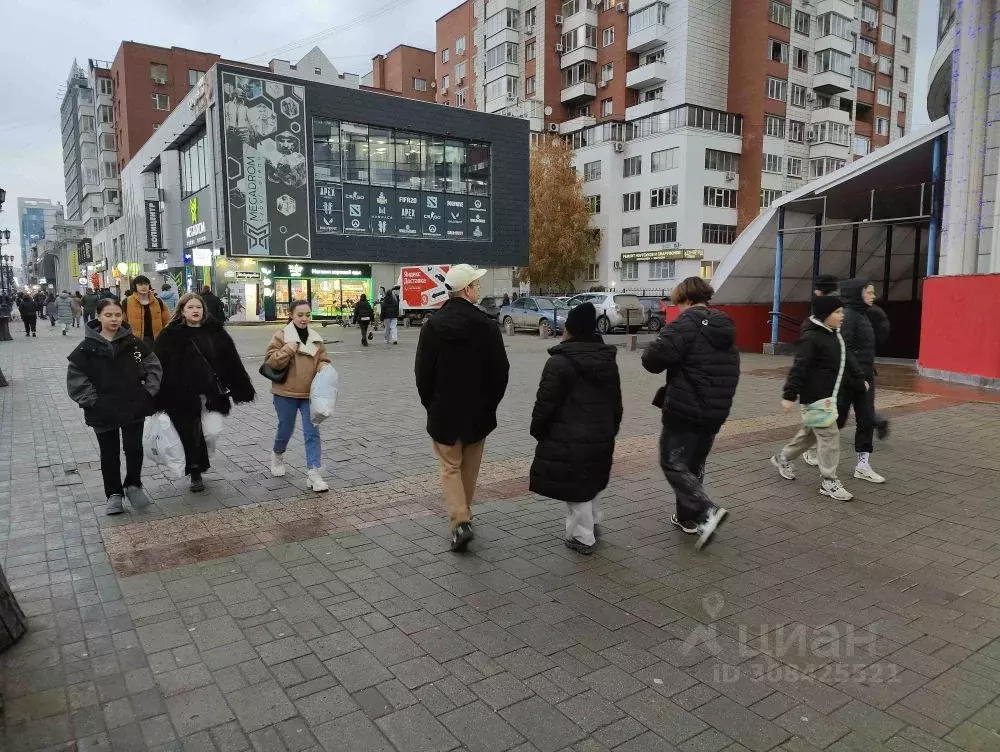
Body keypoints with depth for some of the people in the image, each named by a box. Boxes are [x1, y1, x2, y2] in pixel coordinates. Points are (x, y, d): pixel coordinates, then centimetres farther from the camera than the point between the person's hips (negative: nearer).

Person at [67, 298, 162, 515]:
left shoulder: (134, 343, -1)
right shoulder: (87, 348, -4)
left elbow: (153, 367, 4)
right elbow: (76, 380, -4)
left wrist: (148, 391, -4)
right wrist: (92, 401, -10)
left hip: (134, 407, 0)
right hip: (103, 411, 0)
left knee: (134, 448, -1)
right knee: (109, 454, 11)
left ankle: (133, 485, 22)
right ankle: (114, 494, 25)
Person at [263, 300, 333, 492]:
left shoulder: (316, 338, 7)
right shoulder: (281, 336, -5)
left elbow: (324, 359, 13)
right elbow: (271, 362, -11)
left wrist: (323, 367, -9)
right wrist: (288, 349, -24)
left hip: (310, 392, 3)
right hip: (286, 392, -2)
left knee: (312, 432, -4)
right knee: (285, 429, 12)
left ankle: (314, 473, -4)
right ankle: (277, 454, 44)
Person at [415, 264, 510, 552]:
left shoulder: (432, 326, -7)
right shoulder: (487, 326, -10)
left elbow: (422, 372, -4)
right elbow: (501, 371, -7)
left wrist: (431, 404, 9)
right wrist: (490, 403, 7)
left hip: (443, 412, 0)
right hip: (478, 412, 1)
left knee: (450, 467, 8)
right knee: (470, 467, 18)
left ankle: (460, 521, -6)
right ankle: (464, 516, 31)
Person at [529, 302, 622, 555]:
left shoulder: (560, 361, -16)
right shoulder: (608, 360, 8)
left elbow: (545, 403, -16)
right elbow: (616, 402, 16)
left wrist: (538, 431, -1)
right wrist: (611, 430, 25)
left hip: (569, 439, -7)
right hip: (601, 437, 7)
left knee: (575, 488, 4)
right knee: (590, 482, 24)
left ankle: (582, 537, 13)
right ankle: (592, 523, 35)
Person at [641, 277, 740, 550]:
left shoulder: (685, 324, -14)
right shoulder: (725, 327, 12)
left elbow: (653, 359, -24)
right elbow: (732, 371, 18)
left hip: (684, 411, -8)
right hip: (716, 412, 8)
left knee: (673, 463, 0)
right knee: (695, 464, 19)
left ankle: (706, 512, -14)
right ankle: (687, 517, 28)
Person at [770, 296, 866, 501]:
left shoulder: (835, 335, 12)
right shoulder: (811, 338, -17)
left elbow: (847, 361, 24)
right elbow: (799, 368, -20)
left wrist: (860, 380, 30)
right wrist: (789, 395, -22)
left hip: (829, 395, 10)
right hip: (816, 397, -10)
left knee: (811, 432, 19)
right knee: (829, 436, -6)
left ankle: (783, 458, 37)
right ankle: (829, 482, 3)